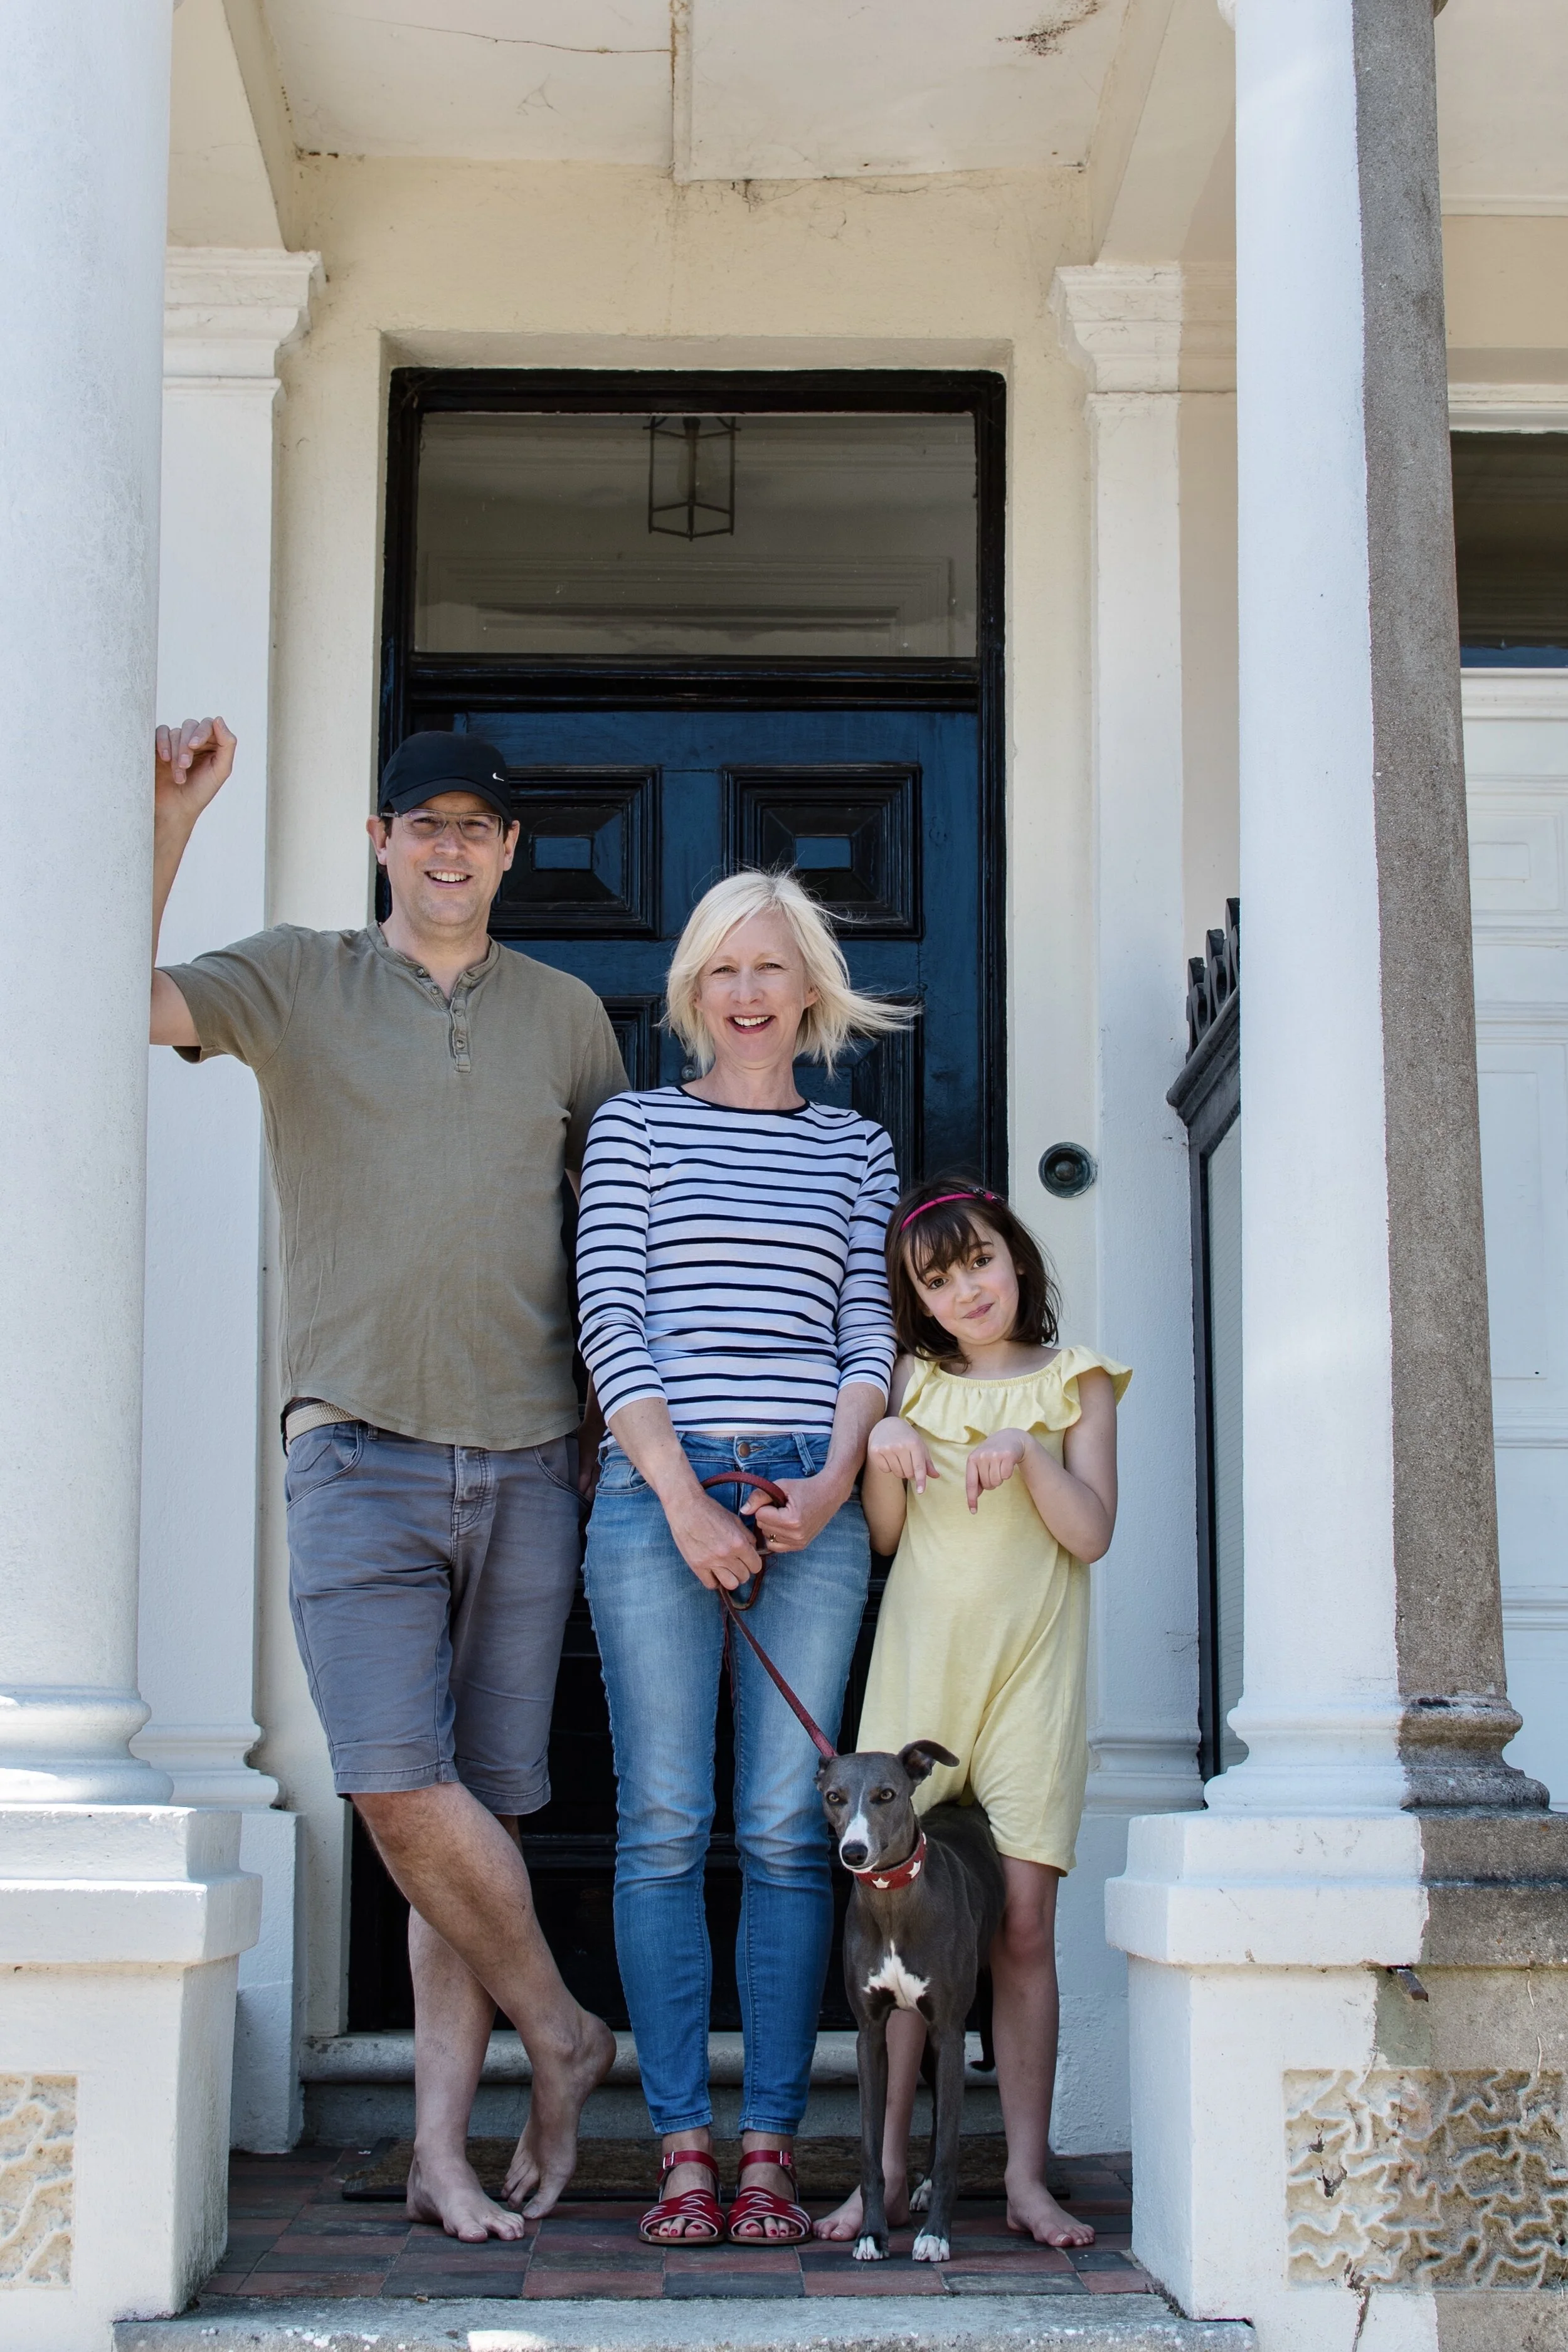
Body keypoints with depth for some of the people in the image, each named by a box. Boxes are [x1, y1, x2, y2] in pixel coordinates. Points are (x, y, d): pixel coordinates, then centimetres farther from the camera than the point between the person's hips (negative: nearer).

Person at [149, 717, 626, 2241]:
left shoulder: (569, 1016, 15)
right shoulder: (295, 982, 8)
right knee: (402, 1786, -14)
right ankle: (561, 2034, 8)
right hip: (362, 1452, -2)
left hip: (527, 1466, 2)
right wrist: (168, 816, -17)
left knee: (480, 1804, 2)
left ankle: (441, 2144, 10)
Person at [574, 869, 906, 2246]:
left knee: (787, 1830, -1)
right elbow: (611, 1322, 2)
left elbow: (870, 1331, 11)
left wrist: (837, 1476, -7)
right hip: (657, 1488, -1)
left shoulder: (856, 1150, 16)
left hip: (809, 1498, 1)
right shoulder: (636, 1129, 10)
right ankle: (683, 2149, 2)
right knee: (665, 1825, -3)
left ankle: (771, 2148, 4)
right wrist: (683, 1495, -9)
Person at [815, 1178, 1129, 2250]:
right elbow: (883, 1534, 9)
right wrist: (885, 1454, -9)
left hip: (1031, 1671, -1)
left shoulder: (1073, 1384, 8)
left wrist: (1027, 1456, -14)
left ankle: (1028, 2174, 4)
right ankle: (889, 2169, 6)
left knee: (1023, 1922, -3)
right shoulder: (915, 1380, 13)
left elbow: (1092, 1533, 0)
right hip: (919, 1664, 2)